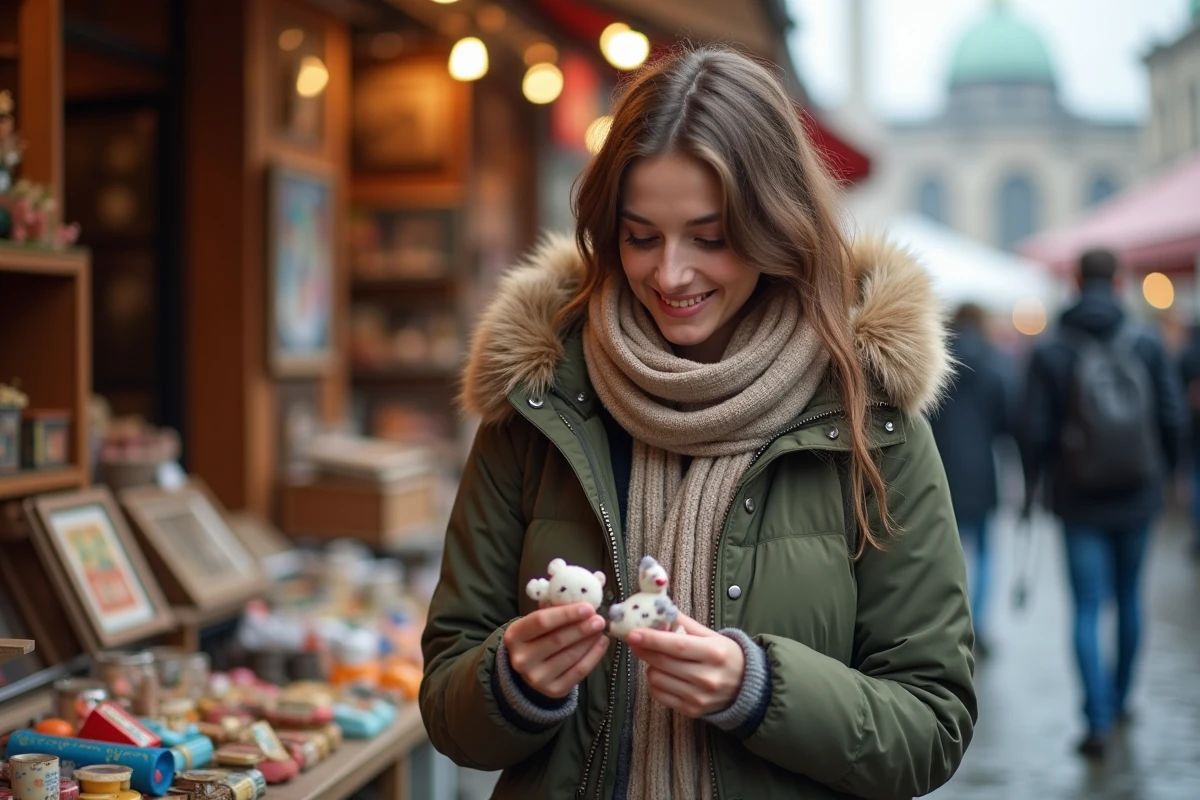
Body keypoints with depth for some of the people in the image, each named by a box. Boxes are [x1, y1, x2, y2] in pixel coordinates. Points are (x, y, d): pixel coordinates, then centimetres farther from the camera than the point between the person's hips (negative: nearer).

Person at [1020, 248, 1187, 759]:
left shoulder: (1049, 352, -7)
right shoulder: (1147, 344, -3)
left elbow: (1036, 430, -8)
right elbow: (1174, 419, -3)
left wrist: (1031, 487, 7)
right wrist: (1163, 470, 14)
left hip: (1080, 502, -2)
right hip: (1137, 496, 2)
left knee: (1087, 609, 1)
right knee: (1129, 598, 19)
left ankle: (1099, 720, -7)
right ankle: (1120, 698, 32)